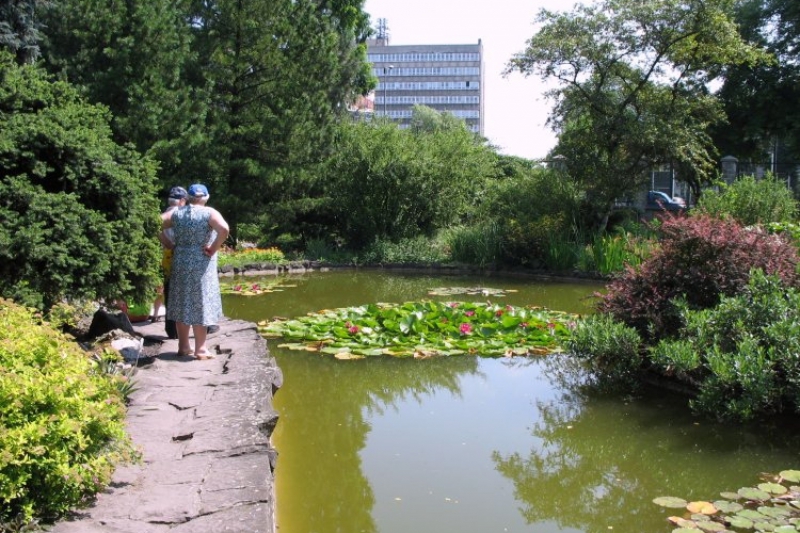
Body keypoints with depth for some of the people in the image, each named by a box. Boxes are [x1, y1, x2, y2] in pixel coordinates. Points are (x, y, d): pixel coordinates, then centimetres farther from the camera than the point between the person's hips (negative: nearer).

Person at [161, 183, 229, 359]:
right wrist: (213, 249, -13)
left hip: (180, 263, 4)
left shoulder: (177, 213, 4)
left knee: (182, 304, 12)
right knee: (200, 304, 2)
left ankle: (183, 346, 20)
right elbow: (224, 229, -24)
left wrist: (170, 245, 7)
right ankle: (200, 349, 5)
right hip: (202, 264, -4)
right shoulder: (209, 213, -8)